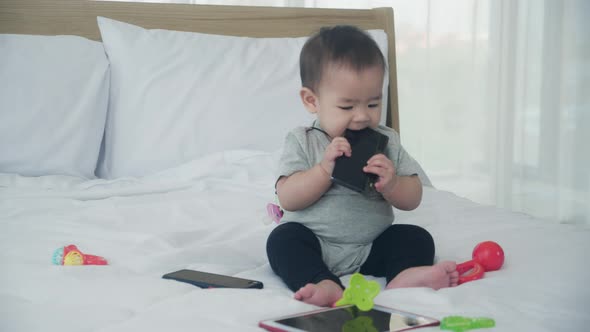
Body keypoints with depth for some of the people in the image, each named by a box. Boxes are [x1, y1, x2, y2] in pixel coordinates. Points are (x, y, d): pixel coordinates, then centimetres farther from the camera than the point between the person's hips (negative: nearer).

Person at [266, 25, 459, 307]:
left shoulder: (386, 141, 5)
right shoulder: (302, 142, -2)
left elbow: (412, 199, 3)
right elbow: (288, 199, -12)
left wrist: (390, 184, -20)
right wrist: (325, 169, -24)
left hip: (371, 247, 3)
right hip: (315, 246, -2)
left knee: (417, 238, -14)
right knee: (282, 239, -27)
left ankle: (404, 276, -43)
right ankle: (325, 285, -49)